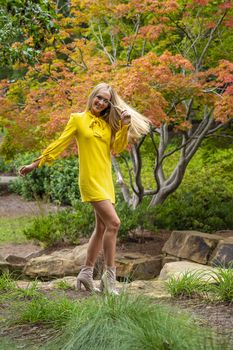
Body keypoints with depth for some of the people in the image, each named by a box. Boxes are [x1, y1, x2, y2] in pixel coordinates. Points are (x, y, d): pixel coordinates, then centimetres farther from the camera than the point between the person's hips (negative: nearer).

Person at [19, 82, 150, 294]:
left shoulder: (108, 124, 13)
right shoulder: (78, 119, -1)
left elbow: (117, 148, 2)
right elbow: (60, 144, 1)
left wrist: (124, 126, -10)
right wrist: (37, 163, -1)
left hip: (106, 180, 7)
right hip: (90, 180, -7)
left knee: (102, 227, 9)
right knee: (113, 223, -17)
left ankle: (86, 273, 19)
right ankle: (109, 275, -11)